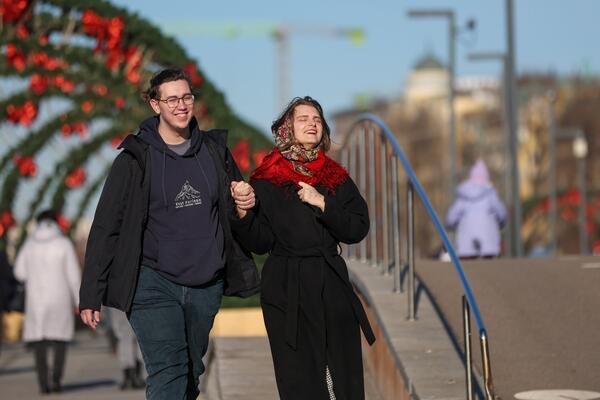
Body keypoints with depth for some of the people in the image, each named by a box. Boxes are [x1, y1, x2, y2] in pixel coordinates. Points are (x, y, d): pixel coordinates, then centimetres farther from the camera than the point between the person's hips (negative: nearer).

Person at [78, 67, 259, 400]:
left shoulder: (215, 150, 8)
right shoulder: (136, 157, -4)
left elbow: (236, 207, 23)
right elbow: (106, 228, -4)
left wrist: (247, 202, -4)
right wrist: (90, 296, -8)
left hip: (207, 286, 4)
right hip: (154, 283, -4)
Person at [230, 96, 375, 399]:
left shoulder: (336, 177, 10)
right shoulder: (267, 180, 1)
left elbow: (358, 229, 1)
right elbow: (259, 243, -3)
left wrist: (322, 204, -10)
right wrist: (243, 212, -20)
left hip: (333, 285, 3)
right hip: (287, 291, -3)